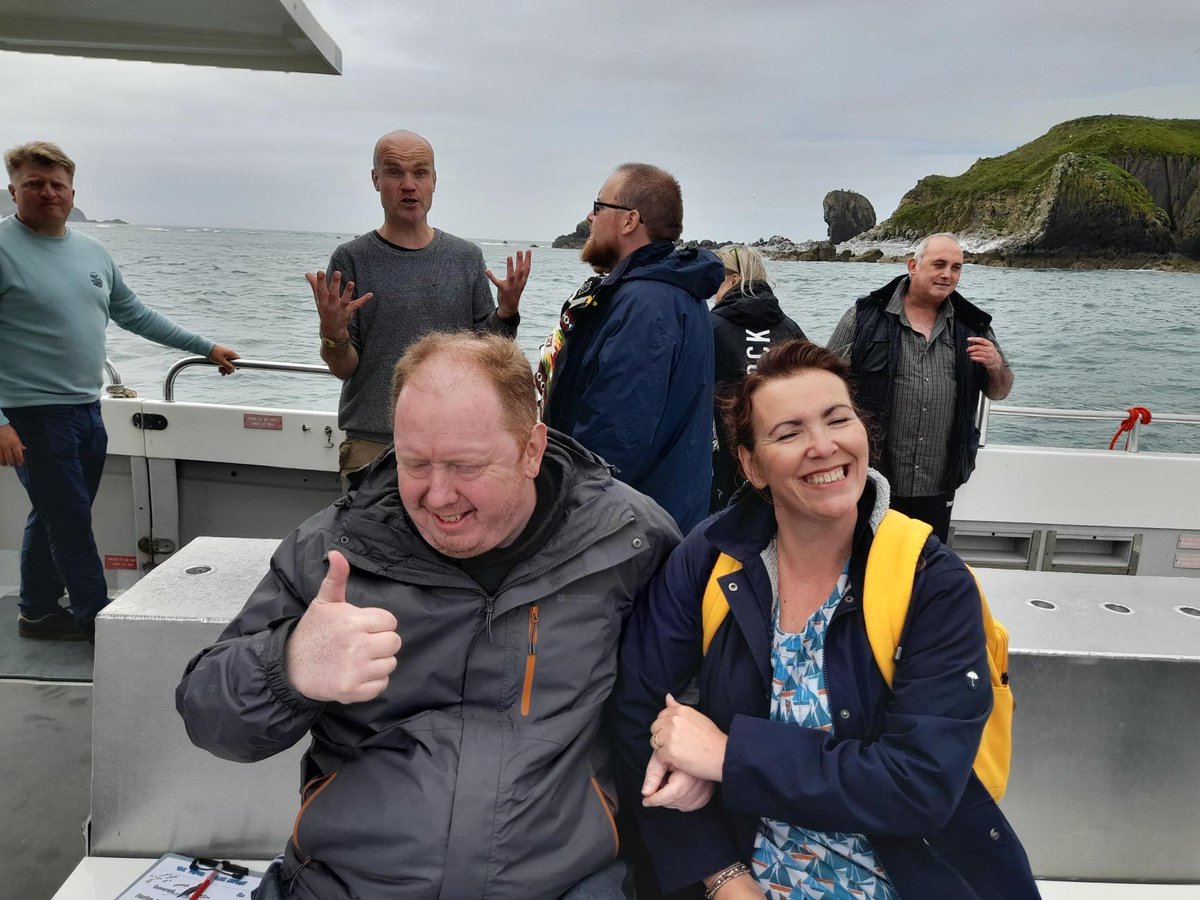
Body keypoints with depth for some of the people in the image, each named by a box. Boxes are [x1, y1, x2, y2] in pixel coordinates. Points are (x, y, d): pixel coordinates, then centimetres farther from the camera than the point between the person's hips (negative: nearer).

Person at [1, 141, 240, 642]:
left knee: (55, 518, 15)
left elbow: (136, 315, 21)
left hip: (87, 411, 7)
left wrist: (206, 348, 22)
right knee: (70, 521, -1)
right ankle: (97, 615, 10)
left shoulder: (93, 252, 12)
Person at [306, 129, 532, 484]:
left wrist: (506, 311, -9)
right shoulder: (351, 259, -2)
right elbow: (344, 369, -2)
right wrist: (334, 335, -22)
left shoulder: (467, 257, 6)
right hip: (372, 444, -2)